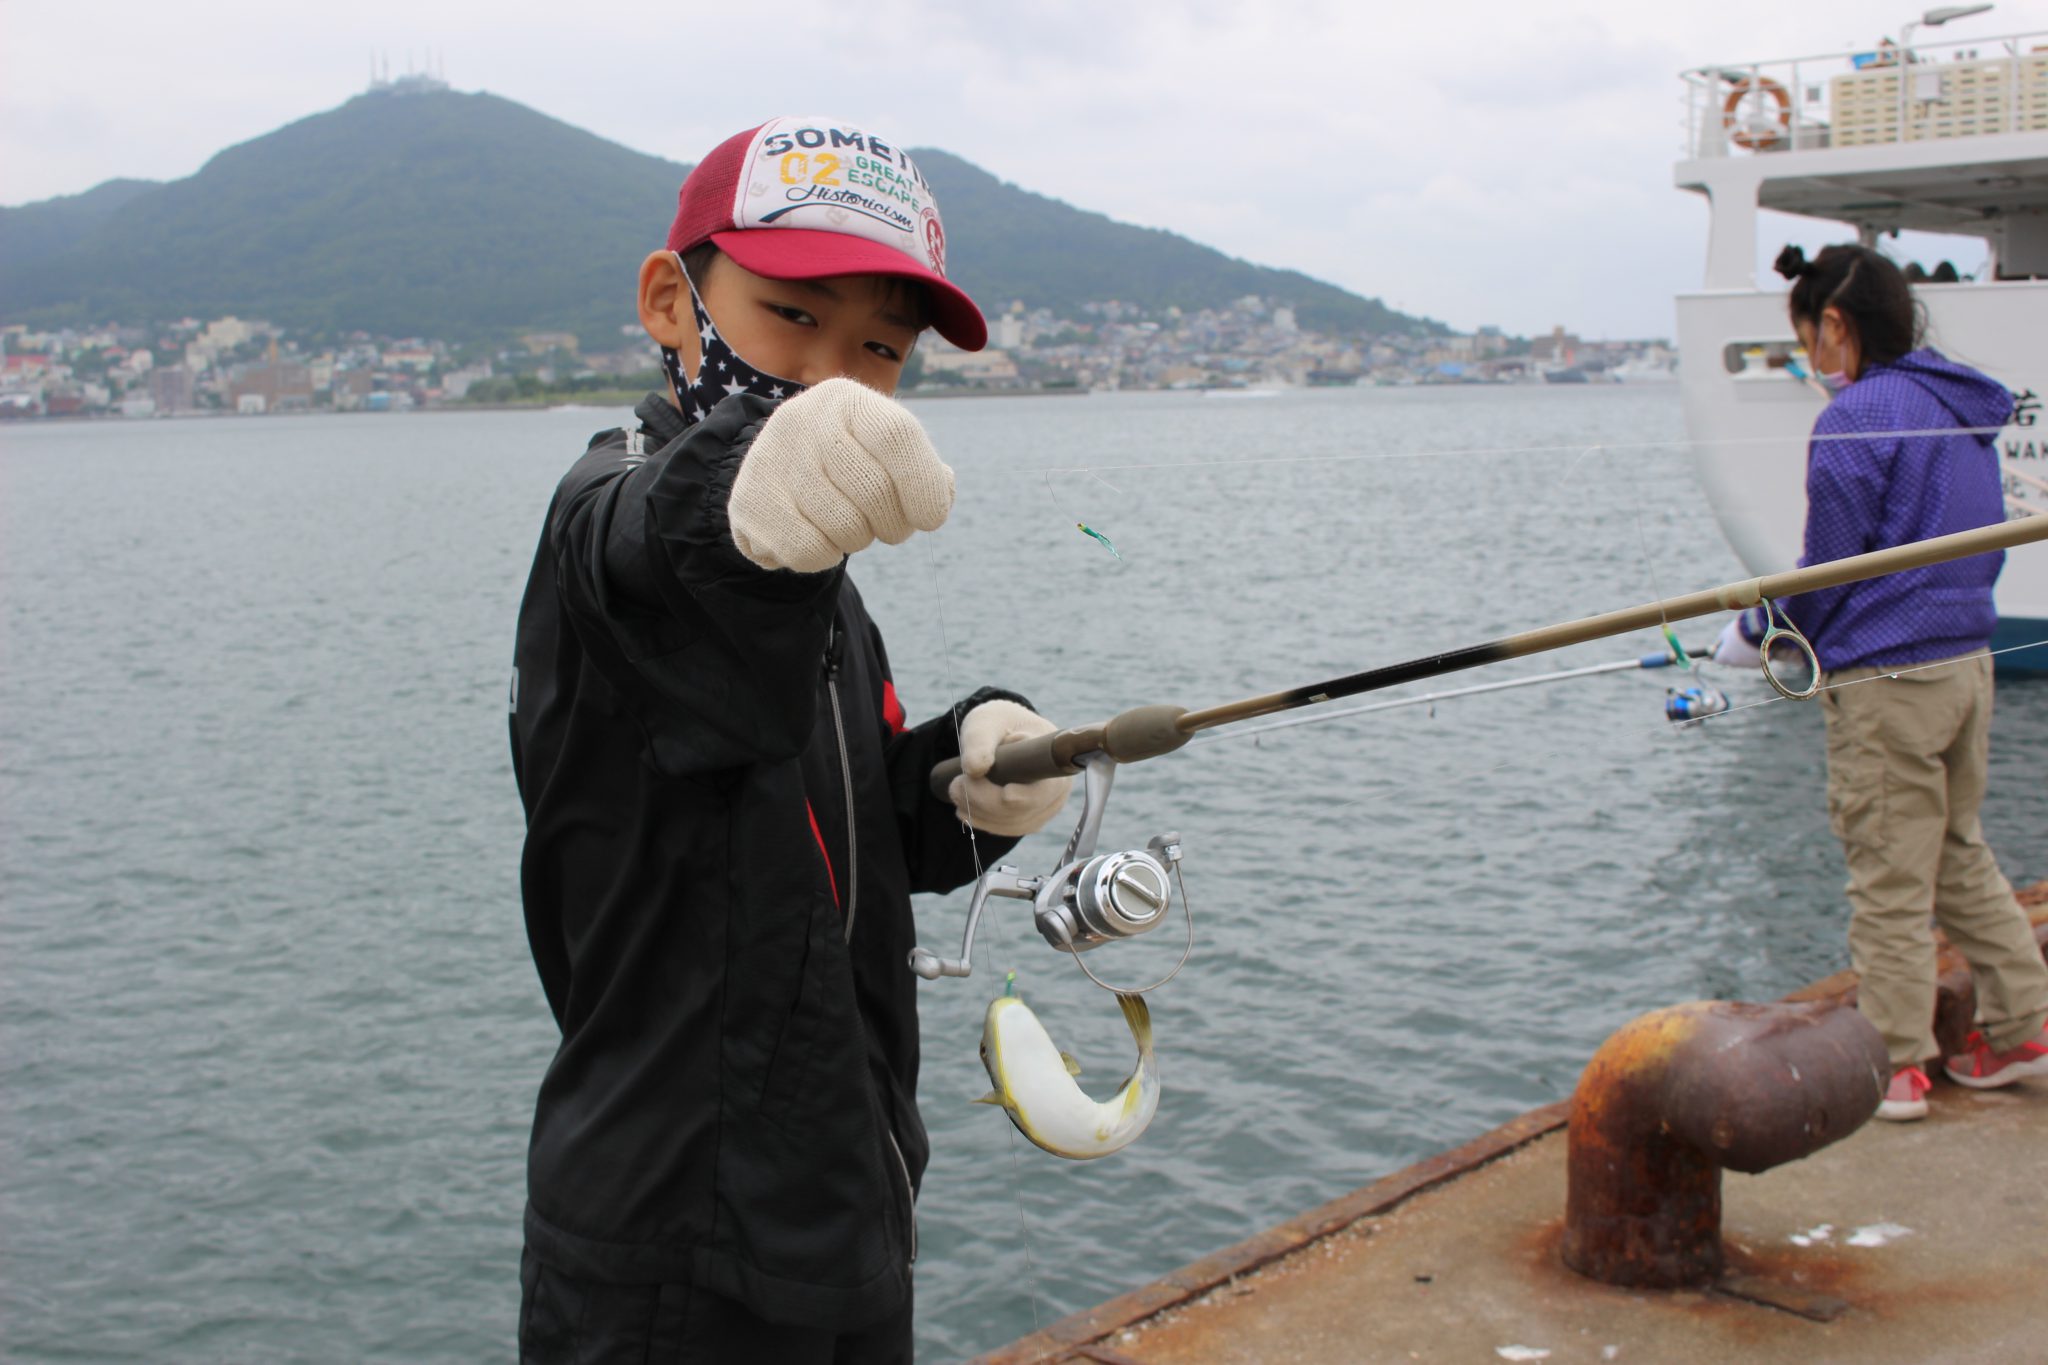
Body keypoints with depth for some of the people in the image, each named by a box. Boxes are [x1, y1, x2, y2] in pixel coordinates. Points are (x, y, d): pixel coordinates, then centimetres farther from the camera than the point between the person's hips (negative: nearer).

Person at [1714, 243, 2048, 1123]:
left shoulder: (1859, 417, -15)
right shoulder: (1966, 412, 10)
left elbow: (1829, 571, -13)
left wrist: (1753, 635, 3)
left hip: (1886, 679, -8)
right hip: (1968, 661, 9)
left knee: (1888, 882, 1)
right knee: (1960, 856, 20)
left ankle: (1894, 1067, 10)